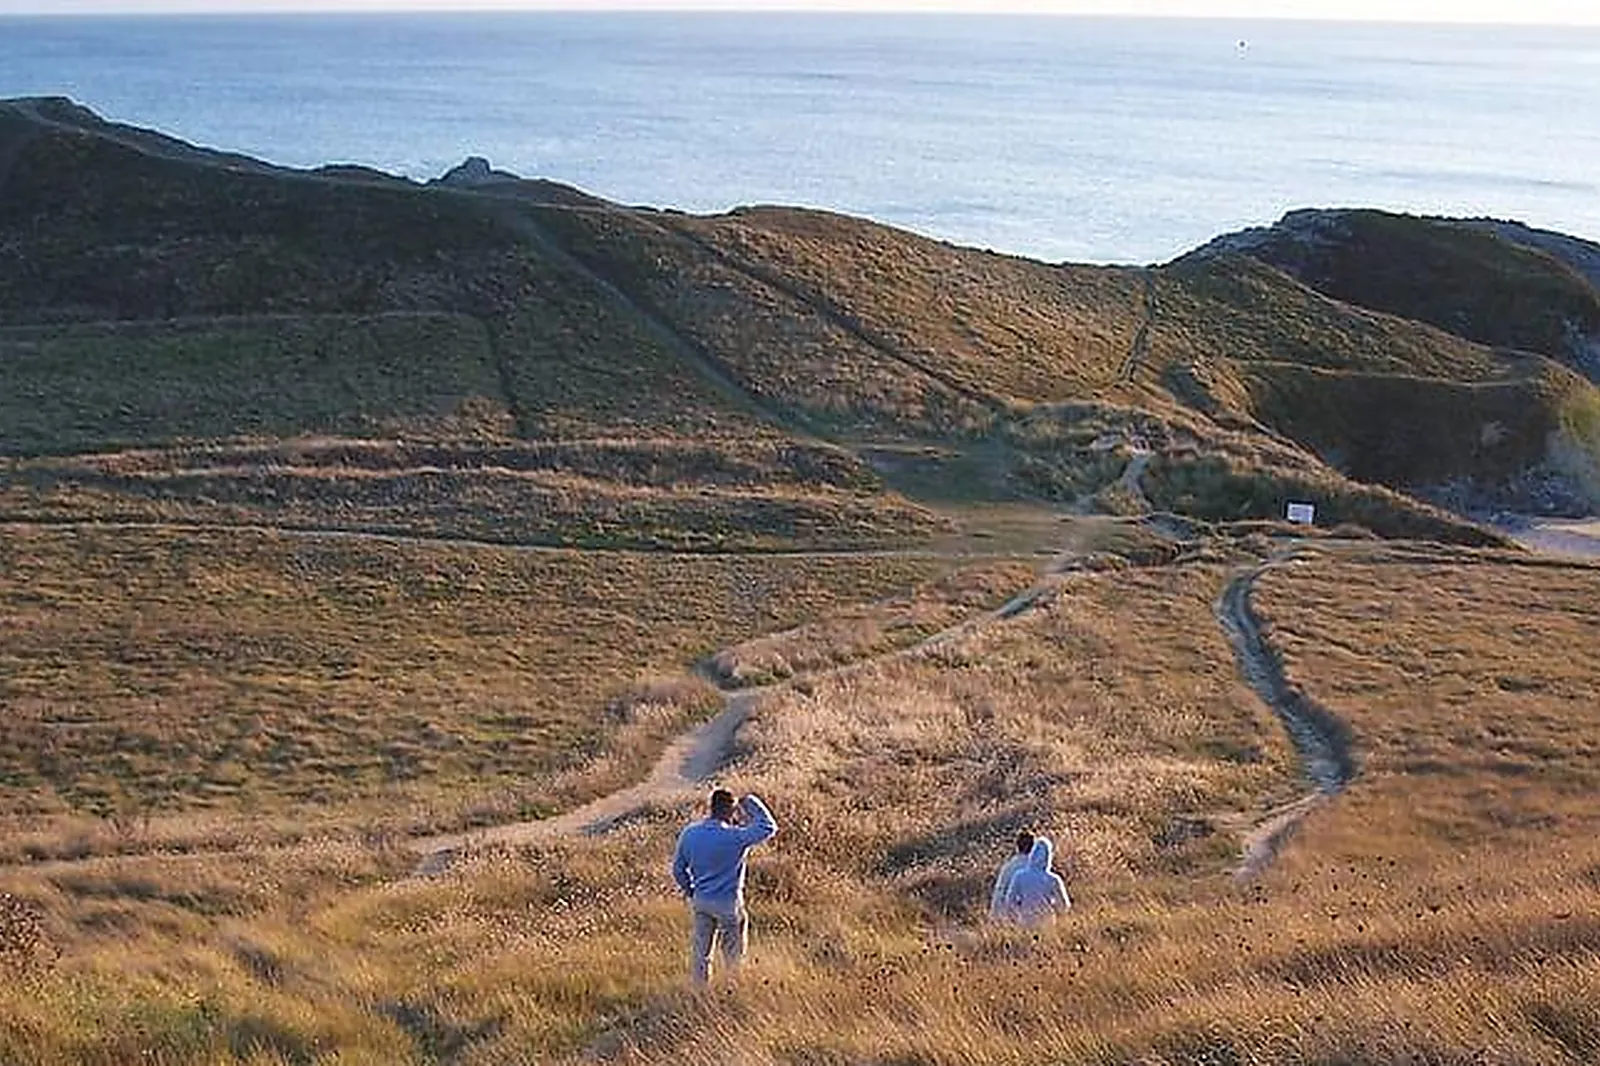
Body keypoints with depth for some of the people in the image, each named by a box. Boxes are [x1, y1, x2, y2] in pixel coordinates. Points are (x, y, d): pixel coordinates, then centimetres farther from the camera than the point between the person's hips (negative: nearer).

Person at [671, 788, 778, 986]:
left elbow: (678, 868, 4)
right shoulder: (734, 837, -23)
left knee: (700, 951, 13)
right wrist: (750, 804, -4)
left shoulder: (689, 833, -6)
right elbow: (768, 827, -13)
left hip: (700, 900, 5)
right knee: (733, 952, 14)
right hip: (727, 903, -5)